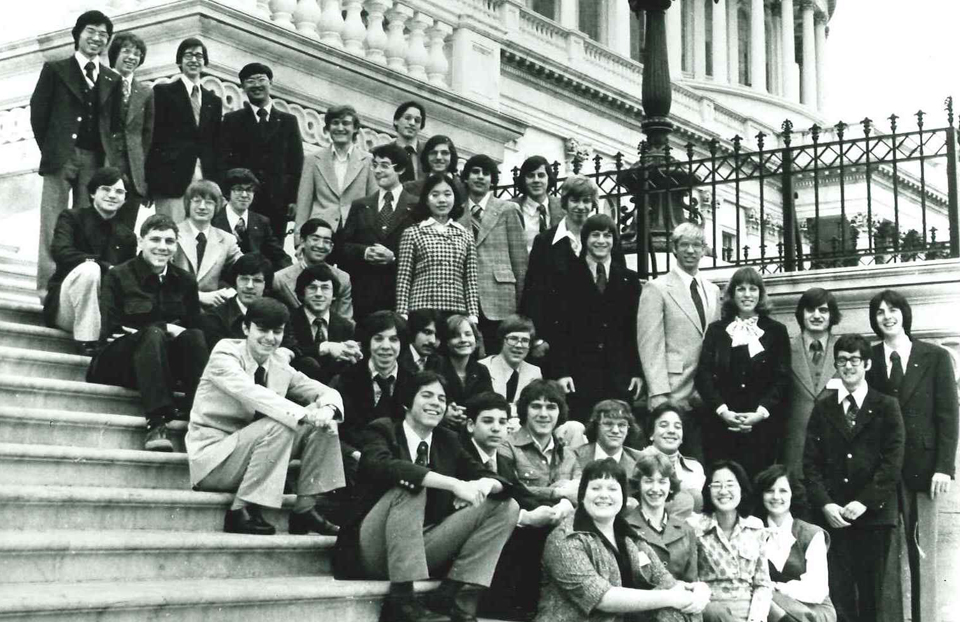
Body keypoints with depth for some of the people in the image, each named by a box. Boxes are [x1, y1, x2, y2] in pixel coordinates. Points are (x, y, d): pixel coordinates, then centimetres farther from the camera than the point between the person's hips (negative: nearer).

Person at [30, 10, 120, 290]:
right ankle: (48, 285, -6)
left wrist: (107, 154, 3)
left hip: (95, 159, 3)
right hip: (61, 156, -3)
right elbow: (38, 112, 5)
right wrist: (49, 148, 2)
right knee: (54, 222, -5)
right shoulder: (55, 69, 7)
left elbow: (110, 121, 14)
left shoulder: (112, 80, 15)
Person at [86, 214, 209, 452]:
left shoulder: (185, 281, 11)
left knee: (195, 337, -26)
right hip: (118, 364, -3)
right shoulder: (117, 277, 0)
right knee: (153, 334, -35)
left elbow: (195, 327, 3)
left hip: (166, 361, 4)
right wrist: (164, 329, -15)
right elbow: (111, 332, -10)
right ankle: (156, 424, -48)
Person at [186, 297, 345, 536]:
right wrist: (304, 415, -42)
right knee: (279, 426, -31)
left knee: (324, 422, -6)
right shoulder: (225, 355, -13)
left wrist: (326, 409, -21)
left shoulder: (280, 366, 5)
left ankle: (305, 508, -6)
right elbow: (250, 392, -32)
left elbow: (327, 392, 6)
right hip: (211, 459, -7)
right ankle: (241, 511, -22)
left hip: (249, 451, 7)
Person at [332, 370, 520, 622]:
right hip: (373, 550, -5)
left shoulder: (448, 440, 13)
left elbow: (491, 477, 6)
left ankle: (456, 597, -15)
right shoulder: (382, 431, -4)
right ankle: (401, 599, -32)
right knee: (409, 486, -31)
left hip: (423, 547, 5)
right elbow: (383, 465, -27)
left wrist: (484, 485, -20)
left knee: (505, 506, -4)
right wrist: (453, 484, -34)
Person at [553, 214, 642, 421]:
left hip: (620, 379, 2)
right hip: (580, 377, -2)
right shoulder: (568, 278, 4)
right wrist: (561, 372, -8)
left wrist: (637, 372, 4)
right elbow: (560, 328, -1)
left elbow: (635, 329, 10)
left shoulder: (629, 279, 11)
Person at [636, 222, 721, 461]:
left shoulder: (713, 291, 16)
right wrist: (658, 394, -15)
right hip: (673, 396, -5)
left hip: (707, 396, 5)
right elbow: (650, 346, -7)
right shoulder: (656, 289, -2)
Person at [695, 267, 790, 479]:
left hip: (763, 425, -1)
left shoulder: (776, 331, 9)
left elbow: (782, 379, 3)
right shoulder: (716, 330, 12)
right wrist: (723, 411, -10)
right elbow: (703, 376, 4)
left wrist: (760, 413, -11)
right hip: (720, 424, 1)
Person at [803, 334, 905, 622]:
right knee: (837, 595, -1)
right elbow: (811, 462, 7)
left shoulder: (886, 407, 7)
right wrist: (825, 504, -6)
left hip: (874, 514, -1)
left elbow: (893, 463, -2)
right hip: (832, 515, 1)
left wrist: (864, 502, -11)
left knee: (878, 599, 0)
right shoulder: (823, 407, 12)